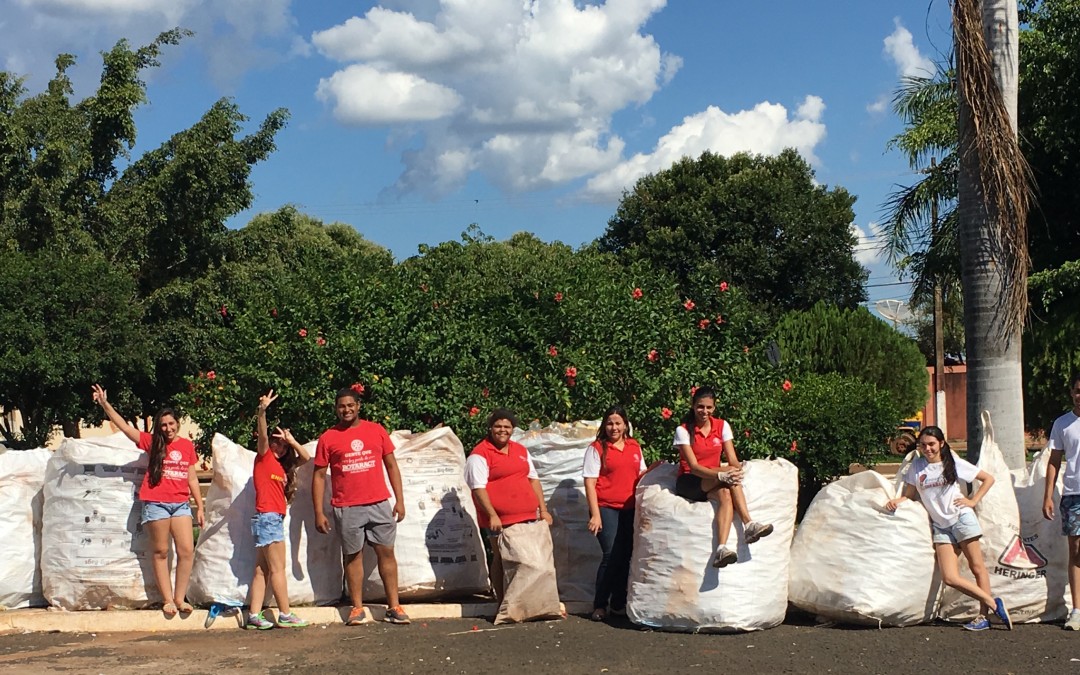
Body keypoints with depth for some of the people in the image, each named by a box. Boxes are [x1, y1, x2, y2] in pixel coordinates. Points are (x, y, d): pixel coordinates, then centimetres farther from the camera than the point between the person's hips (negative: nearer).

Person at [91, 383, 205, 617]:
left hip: (181, 504, 2)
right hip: (156, 504, -2)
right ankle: (167, 599, 9)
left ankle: (180, 598, 6)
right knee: (160, 552, 2)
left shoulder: (187, 446, 11)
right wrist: (105, 405, -12)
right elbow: (124, 426, -3)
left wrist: (200, 508, 14)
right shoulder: (152, 443, 4)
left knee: (187, 550, -5)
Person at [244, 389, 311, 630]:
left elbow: (305, 458, 19)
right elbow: (262, 436, -16)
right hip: (267, 517, -8)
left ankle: (254, 616, 5)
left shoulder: (282, 466, 19)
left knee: (262, 571, 5)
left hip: (275, 520, 8)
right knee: (278, 569, -6)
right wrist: (262, 412, -32)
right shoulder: (264, 458, 0)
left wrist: (291, 440, 4)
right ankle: (285, 615, -4)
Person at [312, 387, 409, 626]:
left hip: (379, 504, 1)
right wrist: (319, 512, -1)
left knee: (386, 552, 1)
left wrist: (399, 500, 4)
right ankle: (357, 608, 11)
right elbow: (319, 475, 4)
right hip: (346, 508, -1)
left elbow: (391, 465, 11)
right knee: (353, 556, 4)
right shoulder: (328, 438, 3)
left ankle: (393, 607, 6)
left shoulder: (376, 430, 7)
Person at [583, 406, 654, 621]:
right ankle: (600, 605, 1)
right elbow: (590, 483, -6)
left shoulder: (635, 447, 12)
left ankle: (619, 603, 18)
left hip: (629, 509, 5)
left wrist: (652, 470, 1)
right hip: (606, 508, -5)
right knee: (612, 556, -10)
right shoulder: (597, 448, -2)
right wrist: (595, 514, -13)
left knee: (625, 556, 7)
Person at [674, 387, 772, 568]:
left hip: (713, 484, 4)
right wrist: (721, 475, -37)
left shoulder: (722, 426, 4)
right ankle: (748, 525, -40)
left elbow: (732, 459, -3)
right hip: (689, 483, -4)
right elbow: (693, 467, -20)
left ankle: (721, 550, -51)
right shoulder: (683, 430, -9)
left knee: (725, 495, -34)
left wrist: (738, 470, -29)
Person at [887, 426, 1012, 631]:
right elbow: (910, 494, 13)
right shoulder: (916, 467, 8)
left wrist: (973, 501, -1)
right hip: (940, 526, 3)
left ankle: (983, 615, 3)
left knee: (977, 567, -2)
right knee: (949, 578, -10)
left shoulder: (954, 463, 1)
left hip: (961, 518, -2)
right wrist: (896, 501, -7)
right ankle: (993, 604, -2)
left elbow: (988, 478, 8)